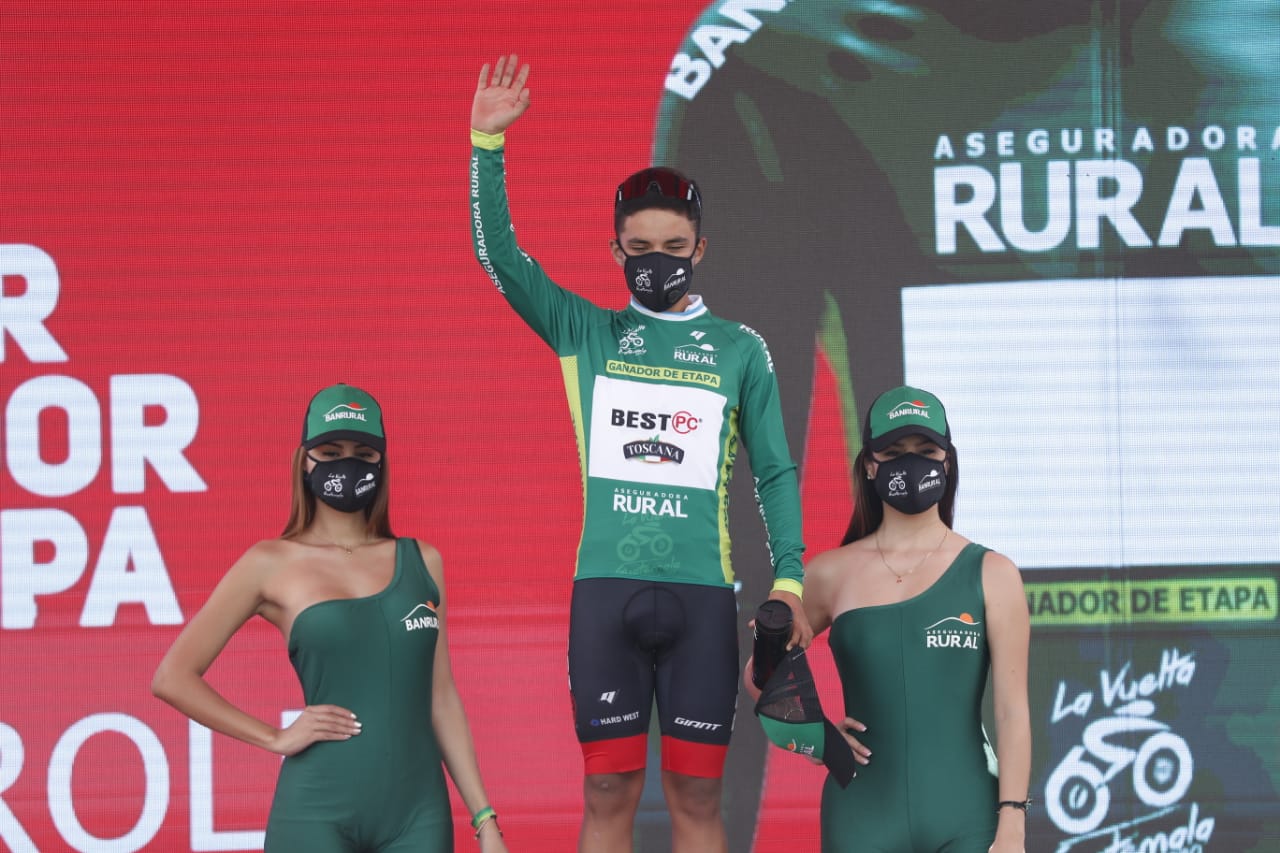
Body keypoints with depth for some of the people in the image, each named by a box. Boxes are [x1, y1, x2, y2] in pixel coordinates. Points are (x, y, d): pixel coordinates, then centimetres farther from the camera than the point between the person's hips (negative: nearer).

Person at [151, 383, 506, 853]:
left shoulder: (421, 561, 11)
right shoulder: (271, 565, 2)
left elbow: (441, 697, 13)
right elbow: (172, 677, 1)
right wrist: (276, 738, -4)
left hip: (417, 814, 3)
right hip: (317, 812, -3)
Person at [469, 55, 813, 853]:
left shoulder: (740, 349, 9)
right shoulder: (585, 333, 10)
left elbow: (776, 473, 10)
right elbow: (499, 253, 1)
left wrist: (789, 580, -1)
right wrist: (488, 144, -11)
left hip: (702, 596, 0)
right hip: (605, 590, 0)